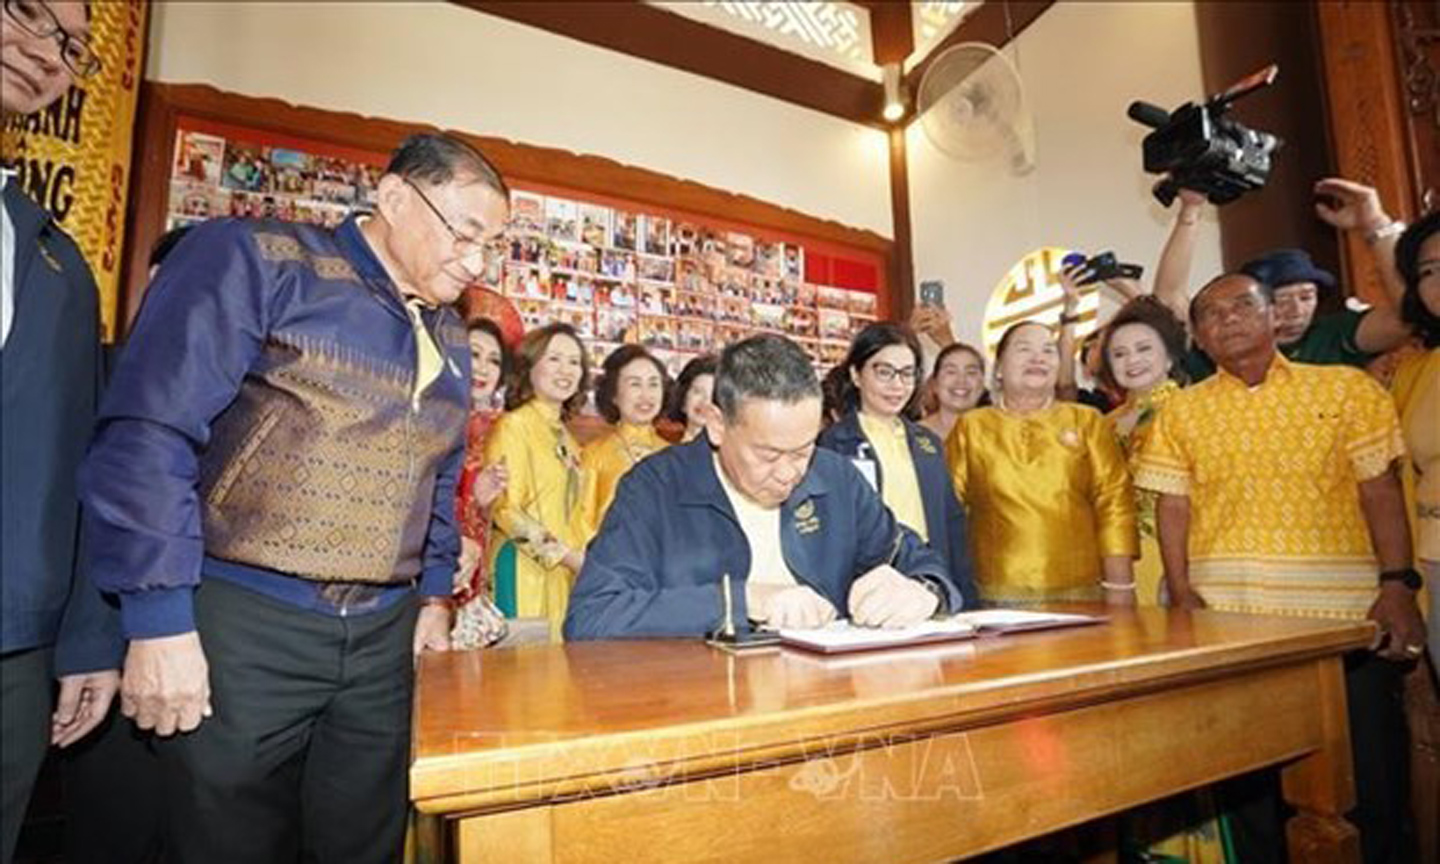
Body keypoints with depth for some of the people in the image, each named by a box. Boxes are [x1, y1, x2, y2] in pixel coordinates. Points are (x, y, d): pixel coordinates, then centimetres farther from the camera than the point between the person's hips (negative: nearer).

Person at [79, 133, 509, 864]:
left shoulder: (449, 340, 11)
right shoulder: (254, 259, -8)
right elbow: (148, 434, -14)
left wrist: (434, 592, 14)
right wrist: (160, 615, -16)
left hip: (382, 637, 6)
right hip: (239, 620, -5)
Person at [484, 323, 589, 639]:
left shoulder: (565, 436, 16)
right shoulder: (512, 425, -6)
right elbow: (503, 509, -13)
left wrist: (582, 559, 7)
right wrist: (567, 555, -13)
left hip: (565, 575, 7)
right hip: (524, 573, -7)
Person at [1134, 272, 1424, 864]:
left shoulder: (1347, 388, 7)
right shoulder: (1182, 411, 8)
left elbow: (1380, 491, 3)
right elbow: (1172, 507, 4)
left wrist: (1397, 585, -8)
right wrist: (1182, 595, -4)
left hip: (1344, 612, 0)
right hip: (1225, 615, 1)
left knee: (1370, 768, 6)